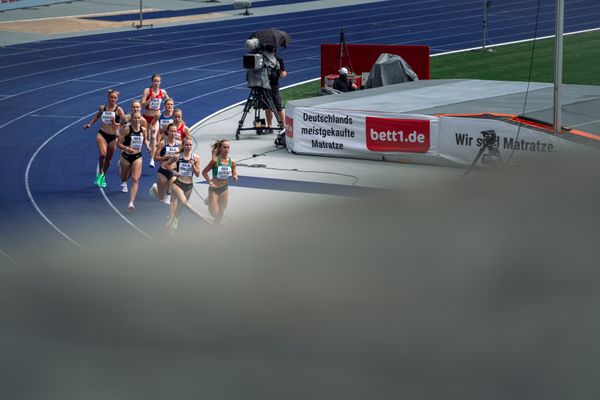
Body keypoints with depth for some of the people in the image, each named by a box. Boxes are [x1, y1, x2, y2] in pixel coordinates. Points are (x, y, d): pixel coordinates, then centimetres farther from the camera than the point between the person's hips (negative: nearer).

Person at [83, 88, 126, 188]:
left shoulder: (118, 110, -10)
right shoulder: (102, 108, 1)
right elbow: (97, 115, 23)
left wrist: (116, 124, -28)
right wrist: (90, 124, 21)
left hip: (113, 136, -1)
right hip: (102, 134, 1)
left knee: (108, 159, 11)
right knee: (102, 154, -23)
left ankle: (103, 177, 33)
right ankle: (100, 173, 0)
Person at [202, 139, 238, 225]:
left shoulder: (232, 162, -5)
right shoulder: (215, 160, -16)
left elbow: (234, 174, 6)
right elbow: (204, 172, -6)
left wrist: (235, 177, -17)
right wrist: (209, 182, -12)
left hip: (224, 189, 4)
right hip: (214, 188, -4)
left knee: (221, 214, 8)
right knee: (214, 213, -2)